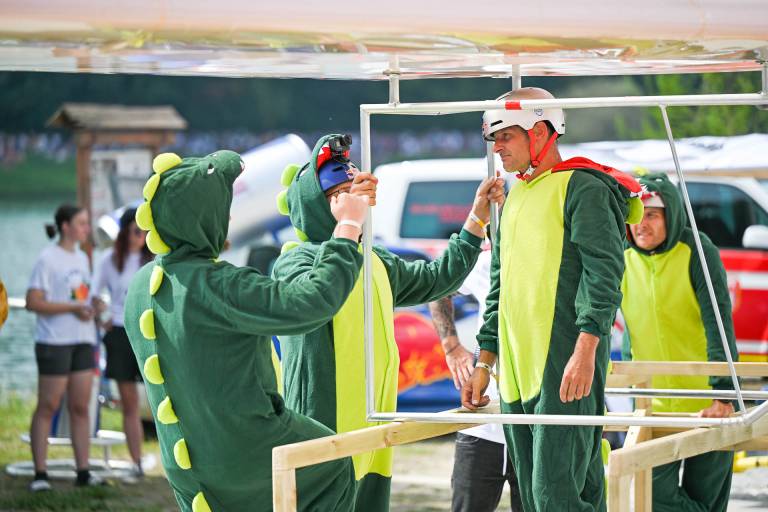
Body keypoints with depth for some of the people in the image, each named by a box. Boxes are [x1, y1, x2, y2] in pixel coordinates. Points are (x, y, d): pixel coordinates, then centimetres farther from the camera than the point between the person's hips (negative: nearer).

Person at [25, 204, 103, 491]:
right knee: (48, 407, -3)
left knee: (80, 407, 7)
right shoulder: (48, 259, -10)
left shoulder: (81, 258, 15)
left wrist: (93, 309, 7)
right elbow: (33, 302, -16)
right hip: (54, 343, -7)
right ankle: (40, 474, 0)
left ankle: (83, 472, 10)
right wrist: (74, 308, -20)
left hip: (82, 341, 7)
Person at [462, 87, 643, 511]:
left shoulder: (584, 189, -5)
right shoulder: (516, 197, 21)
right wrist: (485, 361, 22)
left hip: (566, 369, -9)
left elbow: (604, 274, -14)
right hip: (516, 373, 9)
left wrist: (586, 349, -23)